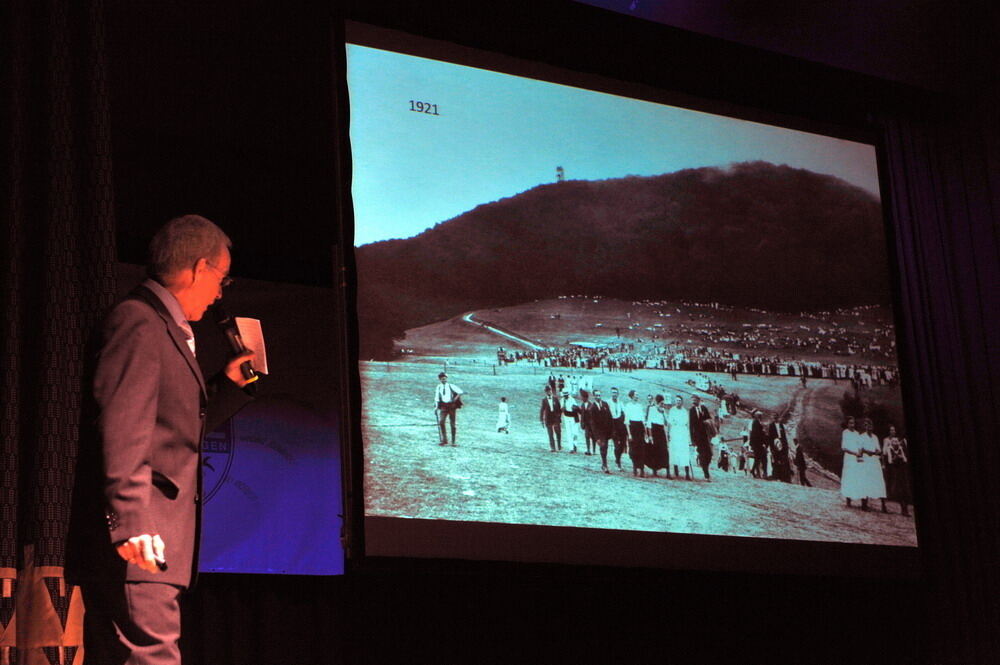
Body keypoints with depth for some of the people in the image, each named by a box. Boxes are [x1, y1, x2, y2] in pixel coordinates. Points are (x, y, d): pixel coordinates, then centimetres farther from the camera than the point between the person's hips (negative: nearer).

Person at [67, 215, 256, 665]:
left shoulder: (165, 329, 22)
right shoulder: (138, 324, -10)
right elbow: (122, 433, -21)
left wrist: (229, 385, 24)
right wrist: (132, 523, -27)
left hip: (145, 542, 10)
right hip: (139, 544, -10)